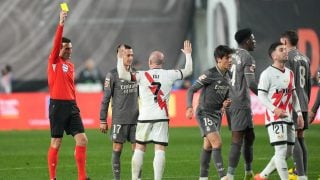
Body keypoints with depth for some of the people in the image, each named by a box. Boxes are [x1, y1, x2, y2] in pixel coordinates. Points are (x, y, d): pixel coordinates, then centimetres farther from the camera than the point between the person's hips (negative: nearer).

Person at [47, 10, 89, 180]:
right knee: (56, 143, -2)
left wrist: (75, 106, 16)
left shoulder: (71, 65, 17)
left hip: (71, 105, 6)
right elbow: (56, 43, -16)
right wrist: (61, 24, -24)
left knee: (82, 140, -2)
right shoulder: (54, 61, -1)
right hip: (57, 105, -6)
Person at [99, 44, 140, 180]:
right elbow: (105, 99, -4)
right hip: (119, 120, -4)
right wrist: (102, 120, -7)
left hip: (135, 119, 4)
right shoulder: (113, 75, -4)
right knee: (117, 148, 0)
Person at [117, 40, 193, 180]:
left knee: (139, 149, 11)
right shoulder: (169, 75, 1)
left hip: (145, 117, 0)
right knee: (160, 150, -4)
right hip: (162, 118, 0)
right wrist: (188, 54, 29)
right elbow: (188, 71, 15)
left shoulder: (142, 75, -4)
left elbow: (122, 75, -13)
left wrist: (120, 58, -1)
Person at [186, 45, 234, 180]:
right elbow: (191, 90, -14)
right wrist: (189, 107, -27)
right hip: (204, 113, -8)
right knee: (217, 143, -17)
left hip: (217, 114, 8)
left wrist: (225, 103, -4)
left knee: (208, 146, 13)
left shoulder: (227, 76, 6)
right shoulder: (210, 74, -16)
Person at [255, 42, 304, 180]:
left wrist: (299, 113, 12)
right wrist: (275, 110, -24)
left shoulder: (290, 73, 15)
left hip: (288, 118, 8)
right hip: (275, 118, -8)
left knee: (288, 152, 11)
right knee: (281, 151, -12)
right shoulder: (267, 74, -8)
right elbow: (261, 95, -12)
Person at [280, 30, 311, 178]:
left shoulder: (288, 58, -8)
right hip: (303, 104, 8)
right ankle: (304, 173, 8)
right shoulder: (305, 59, 17)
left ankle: (301, 173, -17)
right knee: (300, 138, 10)